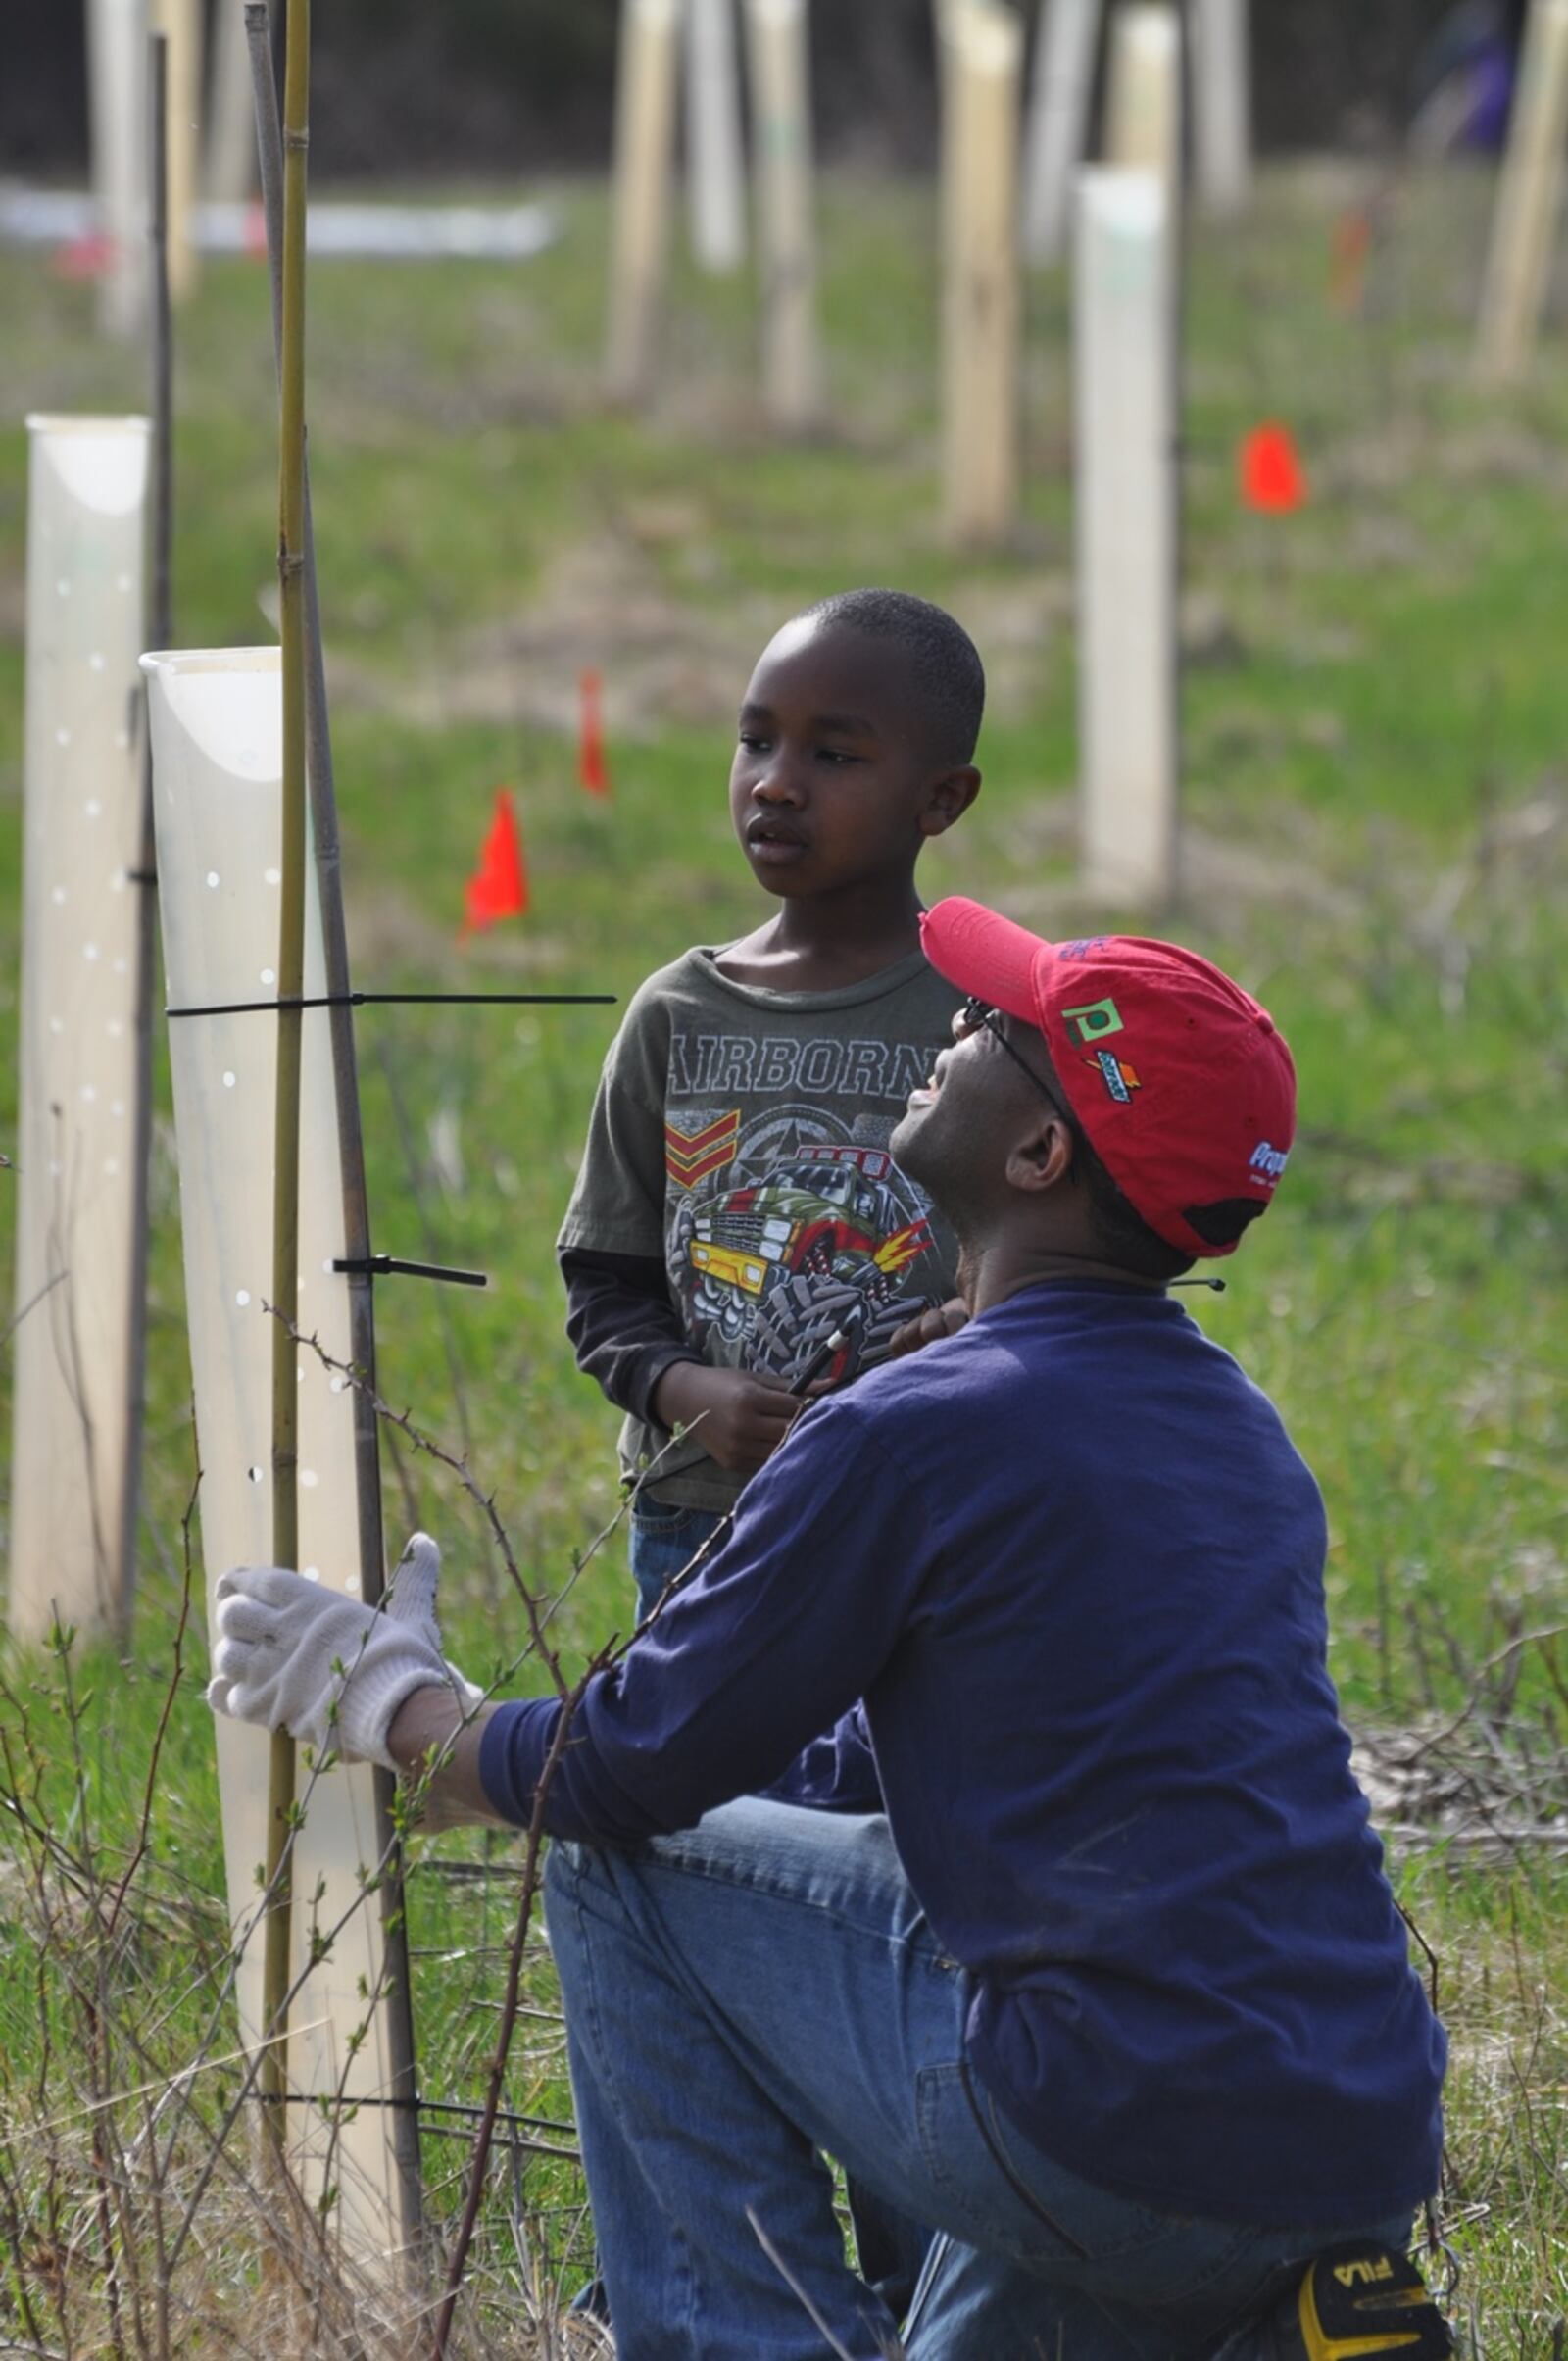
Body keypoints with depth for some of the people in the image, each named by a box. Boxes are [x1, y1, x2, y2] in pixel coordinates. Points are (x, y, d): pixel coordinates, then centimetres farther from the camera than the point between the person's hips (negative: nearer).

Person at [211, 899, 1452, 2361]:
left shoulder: (917, 1434, -9)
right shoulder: (1244, 1431, 15)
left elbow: (631, 1769, 3)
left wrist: (384, 1703, 20)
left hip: (1125, 2162, -7)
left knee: (619, 1874, 10)